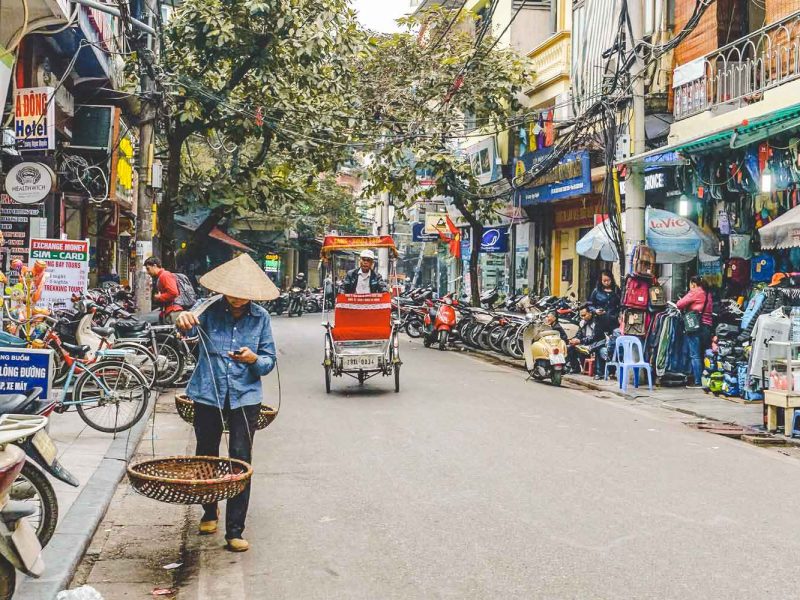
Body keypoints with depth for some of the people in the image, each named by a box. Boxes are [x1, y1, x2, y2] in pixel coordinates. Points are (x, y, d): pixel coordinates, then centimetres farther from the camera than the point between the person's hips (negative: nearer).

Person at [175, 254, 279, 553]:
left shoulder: (260, 317, 0)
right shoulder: (211, 310, -5)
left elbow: (269, 362, 2)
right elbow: (191, 321, -25)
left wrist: (253, 359, -19)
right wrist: (183, 319, -48)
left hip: (245, 397, 0)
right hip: (208, 395, 1)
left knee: (240, 462, -5)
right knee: (206, 457, 14)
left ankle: (235, 531, 3)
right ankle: (209, 512, 40)